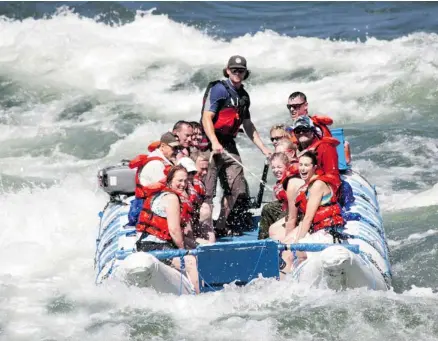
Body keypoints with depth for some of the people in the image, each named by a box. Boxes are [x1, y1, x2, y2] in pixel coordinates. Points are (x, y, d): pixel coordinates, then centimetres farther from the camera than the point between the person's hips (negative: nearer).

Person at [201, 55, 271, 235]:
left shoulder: (243, 96, 18)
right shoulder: (219, 89, -6)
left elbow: (248, 126, 25)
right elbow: (207, 118, -14)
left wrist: (263, 148, 21)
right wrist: (215, 142, -27)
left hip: (229, 145, 8)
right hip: (212, 144, -8)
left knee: (238, 190, 2)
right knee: (207, 191, -10)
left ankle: (222, 226, 10)